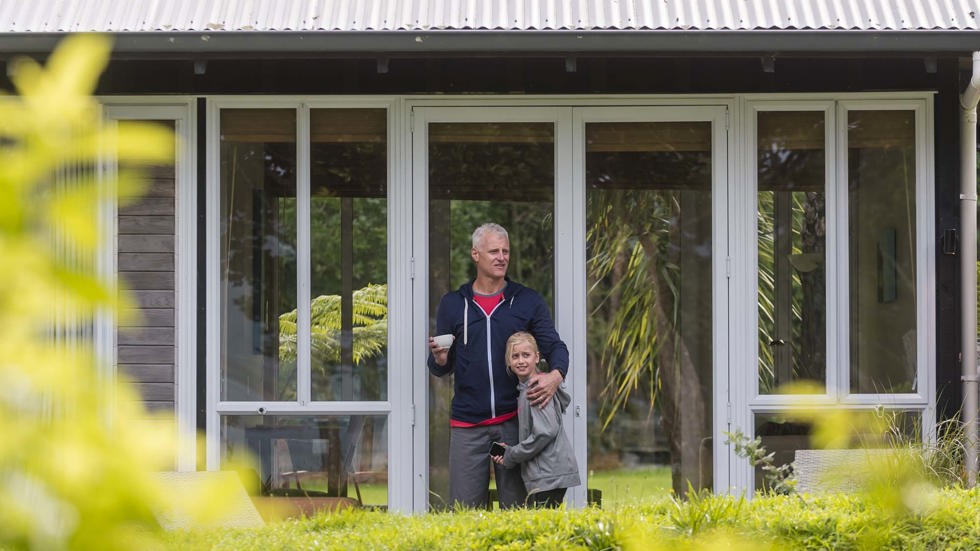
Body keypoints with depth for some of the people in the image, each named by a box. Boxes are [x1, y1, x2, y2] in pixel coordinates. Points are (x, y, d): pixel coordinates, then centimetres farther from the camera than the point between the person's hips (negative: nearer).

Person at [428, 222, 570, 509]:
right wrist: (440, 359, -13)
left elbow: (554, 346, 4)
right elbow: (440, 369, 12)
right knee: (465, 509, -1)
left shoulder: (528, 301, 8)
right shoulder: (453, 303, 9)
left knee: (517, 506, 2)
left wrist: (556, 375, -19)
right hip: (468, 424, 0)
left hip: (514, 421, 0)